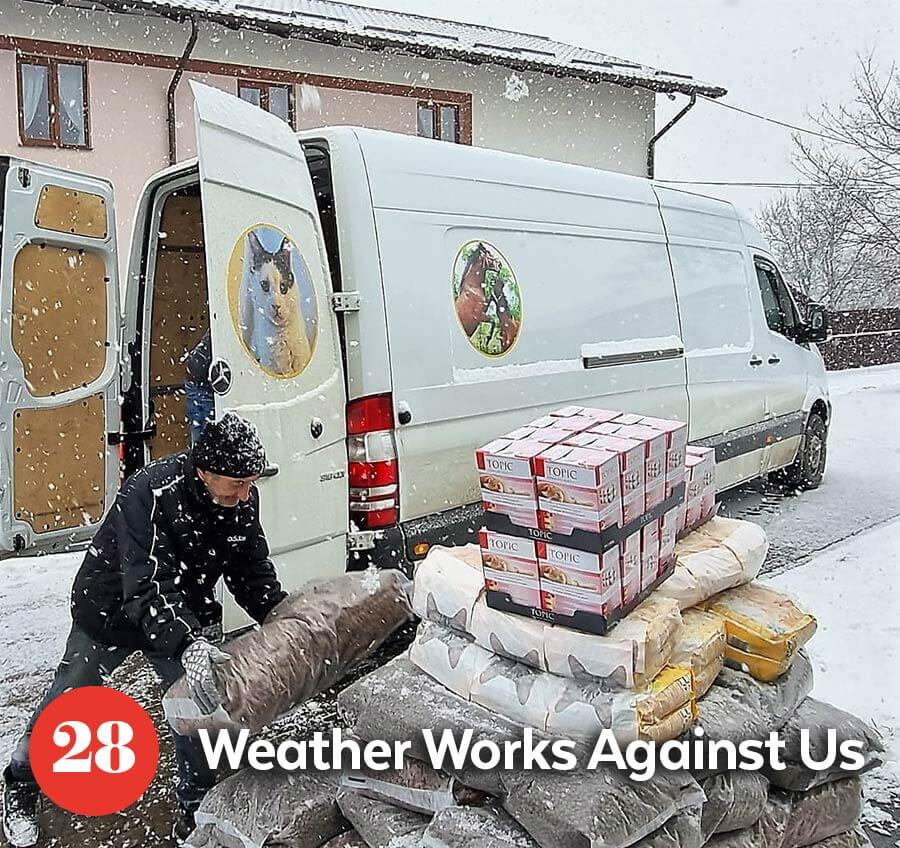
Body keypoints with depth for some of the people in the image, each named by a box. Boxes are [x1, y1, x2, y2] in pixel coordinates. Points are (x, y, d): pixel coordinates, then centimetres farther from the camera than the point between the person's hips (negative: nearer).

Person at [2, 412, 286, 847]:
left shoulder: (243, 499, -17)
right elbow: (146, 586, -43)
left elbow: (254, 572, -7)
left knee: (202, 703, -3)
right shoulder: (149, 494, -36)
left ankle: (195, 809, 18)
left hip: (184, 618, 4)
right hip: (111, 609, -4)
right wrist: (188, 643, -57)